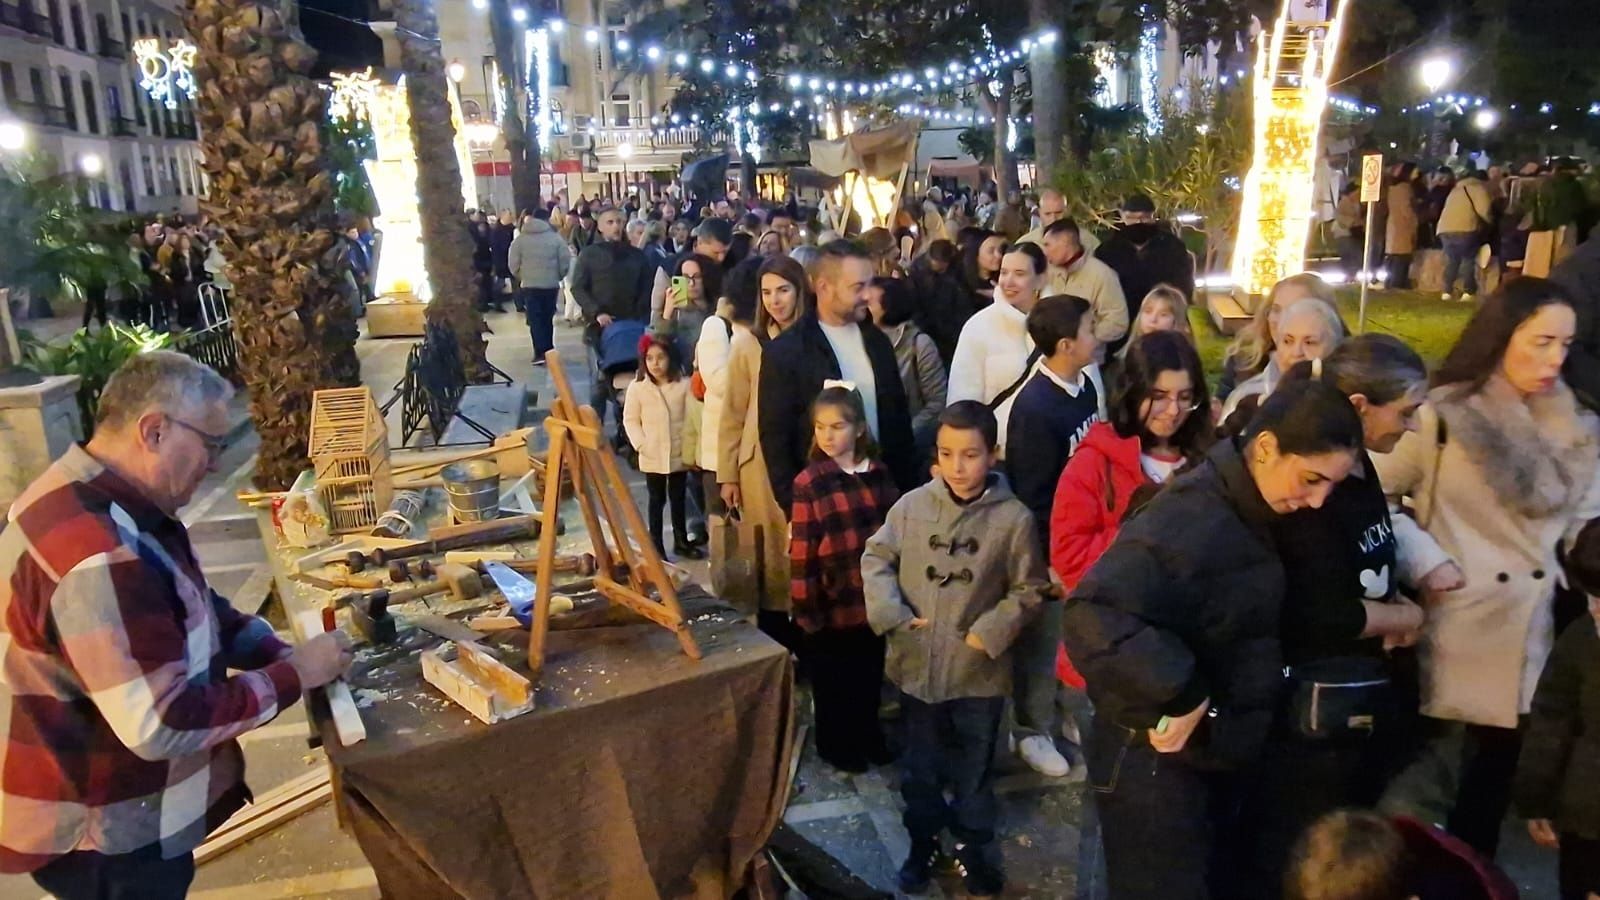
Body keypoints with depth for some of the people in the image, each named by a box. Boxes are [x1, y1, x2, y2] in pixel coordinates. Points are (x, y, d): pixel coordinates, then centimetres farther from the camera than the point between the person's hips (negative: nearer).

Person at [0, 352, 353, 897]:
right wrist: (293, 675, -21)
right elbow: (161, 724, -32)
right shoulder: (96, 556, -34)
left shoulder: (94, 499, 1)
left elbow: (190, 608, 11)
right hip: (104, 834, -9)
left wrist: (278, 651, -3)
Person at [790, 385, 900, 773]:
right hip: (832, 602, -4)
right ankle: (834, 744, 34)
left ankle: (868, 734, 41)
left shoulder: (879, 473, -2)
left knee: (870, 675, 20)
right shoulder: (808, 483, -14)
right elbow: (801, 553, -13)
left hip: (874, 599, 4)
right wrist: (805, 609, -12)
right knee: (832, 681, 14)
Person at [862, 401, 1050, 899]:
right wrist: (891, 612, -10)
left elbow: (1028, 588, -3)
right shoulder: (912, 505, -9)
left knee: (974, 769, 18)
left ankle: (975, 845, 42)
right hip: (916, 665, 2)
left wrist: (991, 631, -13)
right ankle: (922, 841, 43)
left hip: (978, 671, -1)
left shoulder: (1013, 517, -13)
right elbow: (876, 558, 2)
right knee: (918, 766, 20)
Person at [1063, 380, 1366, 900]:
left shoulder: (1248, 514, 3)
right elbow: (1094, 617, -41)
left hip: (1213, 756, 9)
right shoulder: (1191, 519, -28)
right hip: (1157, 763, -9)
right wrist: (1181, 697, -33)